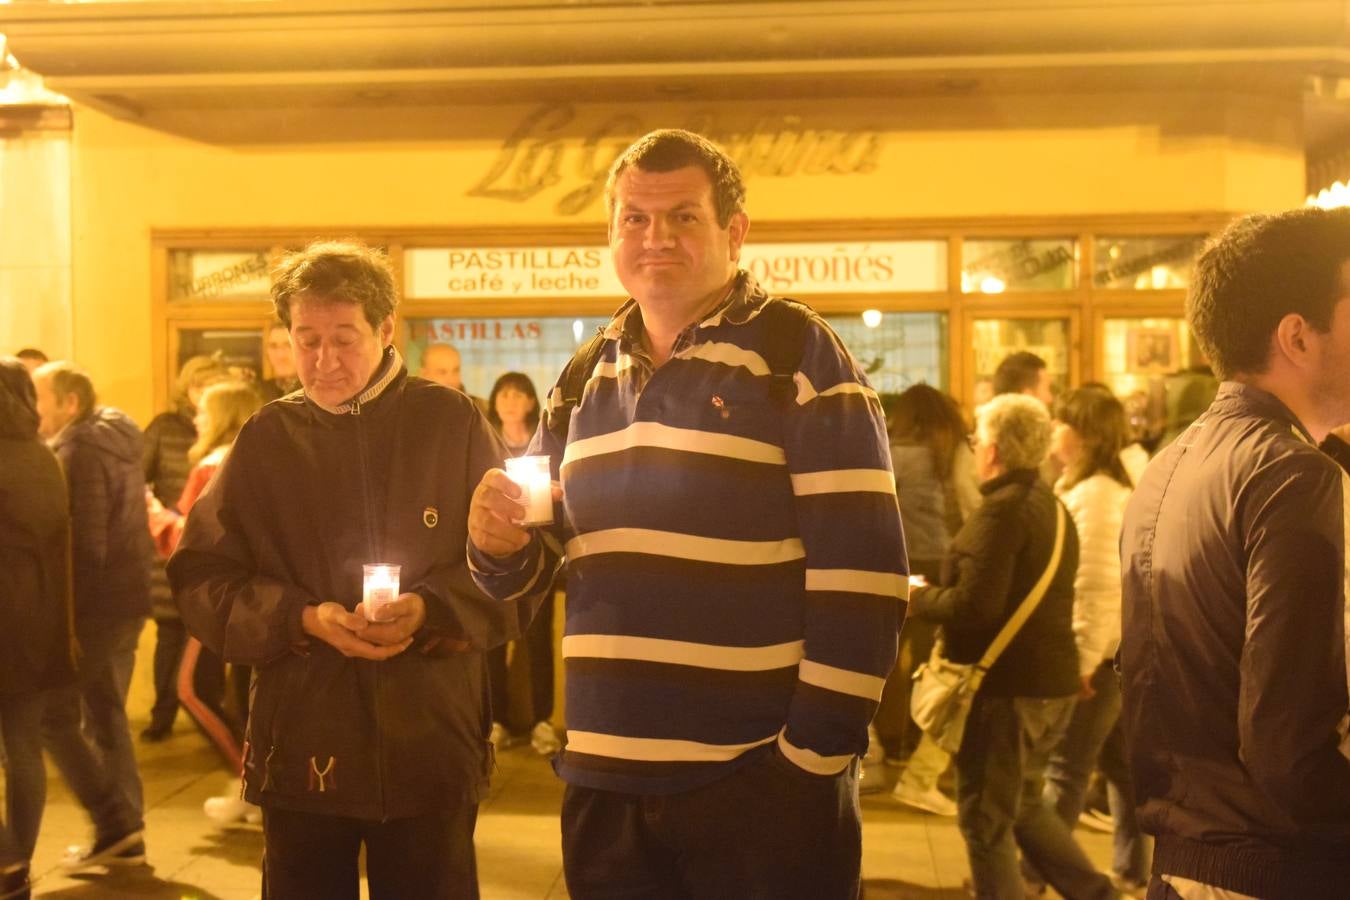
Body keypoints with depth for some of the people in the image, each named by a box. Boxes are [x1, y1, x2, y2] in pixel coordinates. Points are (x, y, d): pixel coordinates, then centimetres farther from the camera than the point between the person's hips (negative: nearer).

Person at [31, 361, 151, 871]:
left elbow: (84, 541, -20)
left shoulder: (78, 452, -15)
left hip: (94, 604, -9)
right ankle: (126, 837, 16)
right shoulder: (117, 443, 14)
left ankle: (114, 824, -1)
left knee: (54, 715, 0)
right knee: (106, 717, 14)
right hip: (128, 599, 9)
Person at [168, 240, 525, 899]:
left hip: (431, 745, -1)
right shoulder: (266, 438, 5)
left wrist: (429, 610, -17)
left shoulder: (454, 425, 1)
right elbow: (201, 580, 3)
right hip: (301, 744, 2)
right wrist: (302, 618, -13)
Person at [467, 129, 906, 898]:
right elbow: (535, 564, 17)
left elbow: (862, 573, -13)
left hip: (761, 780, -5)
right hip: (609, 779, 6)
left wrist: (816, 752, -16)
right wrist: (502, 544, -5)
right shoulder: (585, 378, 11)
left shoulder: (801, 355, -7)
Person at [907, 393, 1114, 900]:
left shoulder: (1002, 509, -17)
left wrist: (919, 600, -7)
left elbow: (975, 605, -24)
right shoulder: (1053, 507, 12)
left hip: (1006, 687, -9)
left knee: (985, 820, 4)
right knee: (1023, 805, 24)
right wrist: (937, 595, 16)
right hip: (1053, 682, 10)